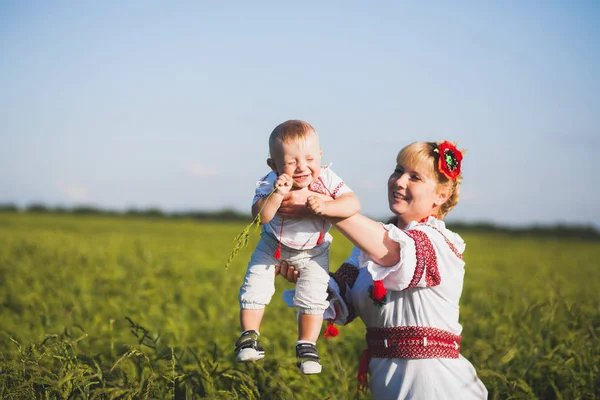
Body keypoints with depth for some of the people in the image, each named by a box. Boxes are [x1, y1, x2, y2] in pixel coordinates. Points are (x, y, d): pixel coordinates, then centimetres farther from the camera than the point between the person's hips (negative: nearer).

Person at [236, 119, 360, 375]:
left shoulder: (326, 180, -28)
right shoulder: (270, 184, -32)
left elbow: (353, 204, -37)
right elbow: (260, 217, -45)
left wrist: (326, 206, -52)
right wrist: (277, 194, -59)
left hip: (314, 250, 0)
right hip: (274, 245, 0)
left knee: (313, 297, -4)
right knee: (255, 287, -4)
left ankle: (307, 345, 15)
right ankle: (249, 336, 15)